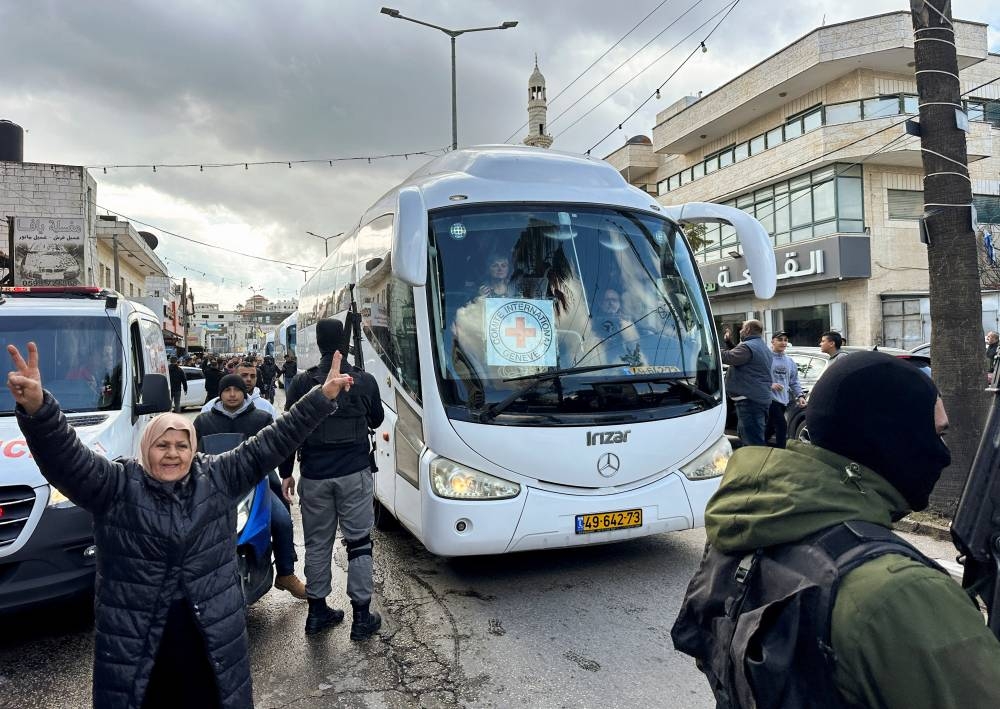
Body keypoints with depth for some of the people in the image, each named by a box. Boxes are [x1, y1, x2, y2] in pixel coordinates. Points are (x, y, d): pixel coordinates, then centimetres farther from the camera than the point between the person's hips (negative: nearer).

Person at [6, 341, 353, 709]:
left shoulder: (218, 478, 1)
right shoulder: (116, 486, -5)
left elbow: (271, 444, -1)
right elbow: (65, 458, -20)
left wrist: (322, 398, -6)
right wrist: (37, 410, -40)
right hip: (134, 645, -2)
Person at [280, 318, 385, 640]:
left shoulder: (302, 382, -1)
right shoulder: (365, 381, -4)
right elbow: (376, 420, 11)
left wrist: (286, 472, 10)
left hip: (314, 475, 2)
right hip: (355, 473, -2)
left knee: (317, 544, 13)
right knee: (359, 542, 6)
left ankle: (317, 612, 24)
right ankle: (362, 616, 11)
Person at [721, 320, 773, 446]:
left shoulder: (748, 347, -14)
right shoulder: (763, 348, 21)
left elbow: (727, 357, -25)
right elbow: (738, 357, 27)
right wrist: (729, 343, 21)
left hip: (749, 400, -11)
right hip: (762, 398, 11)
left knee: (753, 442, -12)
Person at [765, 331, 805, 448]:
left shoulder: (790, 361, 14)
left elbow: (794, 381, 17)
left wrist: (799, 396, 5)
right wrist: (770, 385, -24)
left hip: (784, 400, 7)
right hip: (770, 398, -7)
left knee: (770, 428, 16)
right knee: (782, 426, -13)